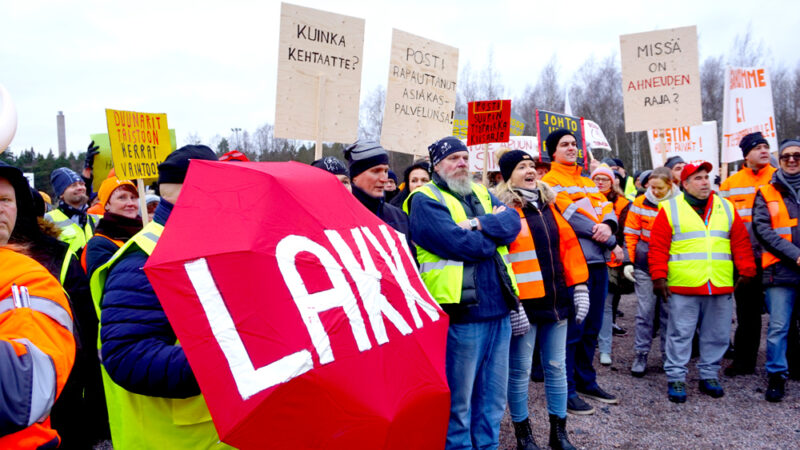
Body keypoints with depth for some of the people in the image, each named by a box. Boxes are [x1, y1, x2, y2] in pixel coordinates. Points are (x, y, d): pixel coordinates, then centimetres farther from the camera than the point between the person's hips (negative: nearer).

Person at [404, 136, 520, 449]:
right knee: (458, 399, 6)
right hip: (460, 314, -7)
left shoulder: (482, 194, 17)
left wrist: (481, 224, -17)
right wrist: (495, 230, -3)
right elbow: (461, 244, -19)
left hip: (497, 308, 7)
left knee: (493, 396, 18)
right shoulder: (425, 200, -5)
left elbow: (513, 221, 0)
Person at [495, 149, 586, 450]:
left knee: (556, 366, 14)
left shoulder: (548, 204, 13)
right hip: (523, 303, -6)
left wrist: (579, 287, 7)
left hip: (556, 300, 6)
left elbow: (568, 244, 13)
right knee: (520, 370, 5)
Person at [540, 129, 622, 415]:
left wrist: (608, 225, -14)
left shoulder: (588, 183, 21)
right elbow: (572, 217, -14)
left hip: (598, 262, 8)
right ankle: (567, 390, 6)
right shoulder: (550, 182, -4)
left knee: (591, 328, 15)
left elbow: (607, 209, 11)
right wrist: (612, 243, -11)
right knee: (572, 329, -4)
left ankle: (586, 381, 27)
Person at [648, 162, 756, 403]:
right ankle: (675, 378, 13)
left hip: (720, 287, 4)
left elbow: (741, 243, 14)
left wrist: (746, 271, 8)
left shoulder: (726, 208, 13)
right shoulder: (670, 209, 2)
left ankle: (709, 375, 26)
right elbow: (658, 246, -2)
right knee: (680, 334, 3)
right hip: (683, 287, -4)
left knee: (717, 335, 11)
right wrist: (659, 276, -7)